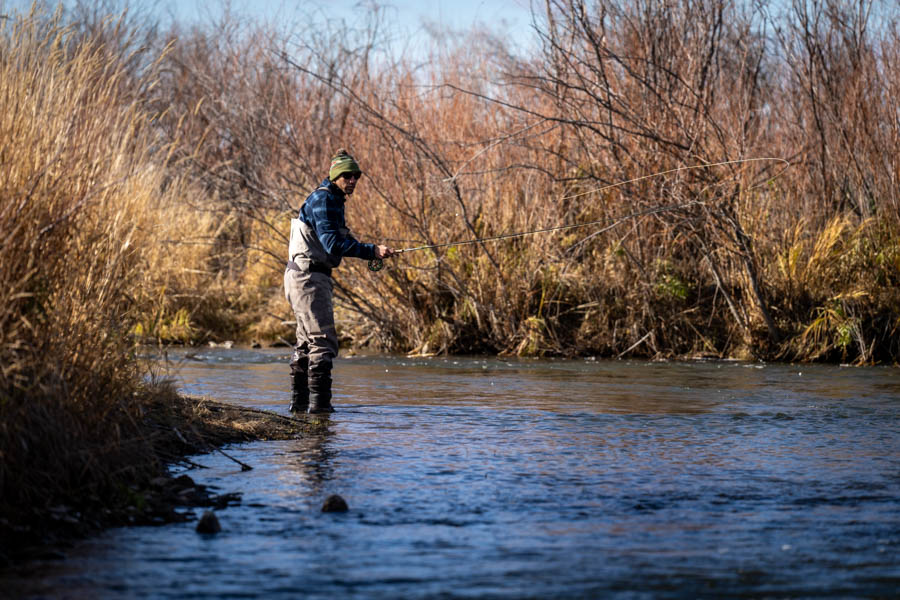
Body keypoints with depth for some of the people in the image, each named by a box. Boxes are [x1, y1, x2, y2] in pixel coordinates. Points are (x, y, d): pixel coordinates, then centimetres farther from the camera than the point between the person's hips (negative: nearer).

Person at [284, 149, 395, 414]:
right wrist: (372, 251, -29)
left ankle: (299, 403, 22)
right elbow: (332, 242, -25)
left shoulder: (334, 201, 17)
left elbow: (341, 240, 22)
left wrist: (372, 251, 7)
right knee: (323, 341, -12)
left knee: (306, 342, 15)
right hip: (308, 276, -11)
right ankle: (319, 404, -13)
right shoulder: (323, 199, -15)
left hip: (310, 277, 11)